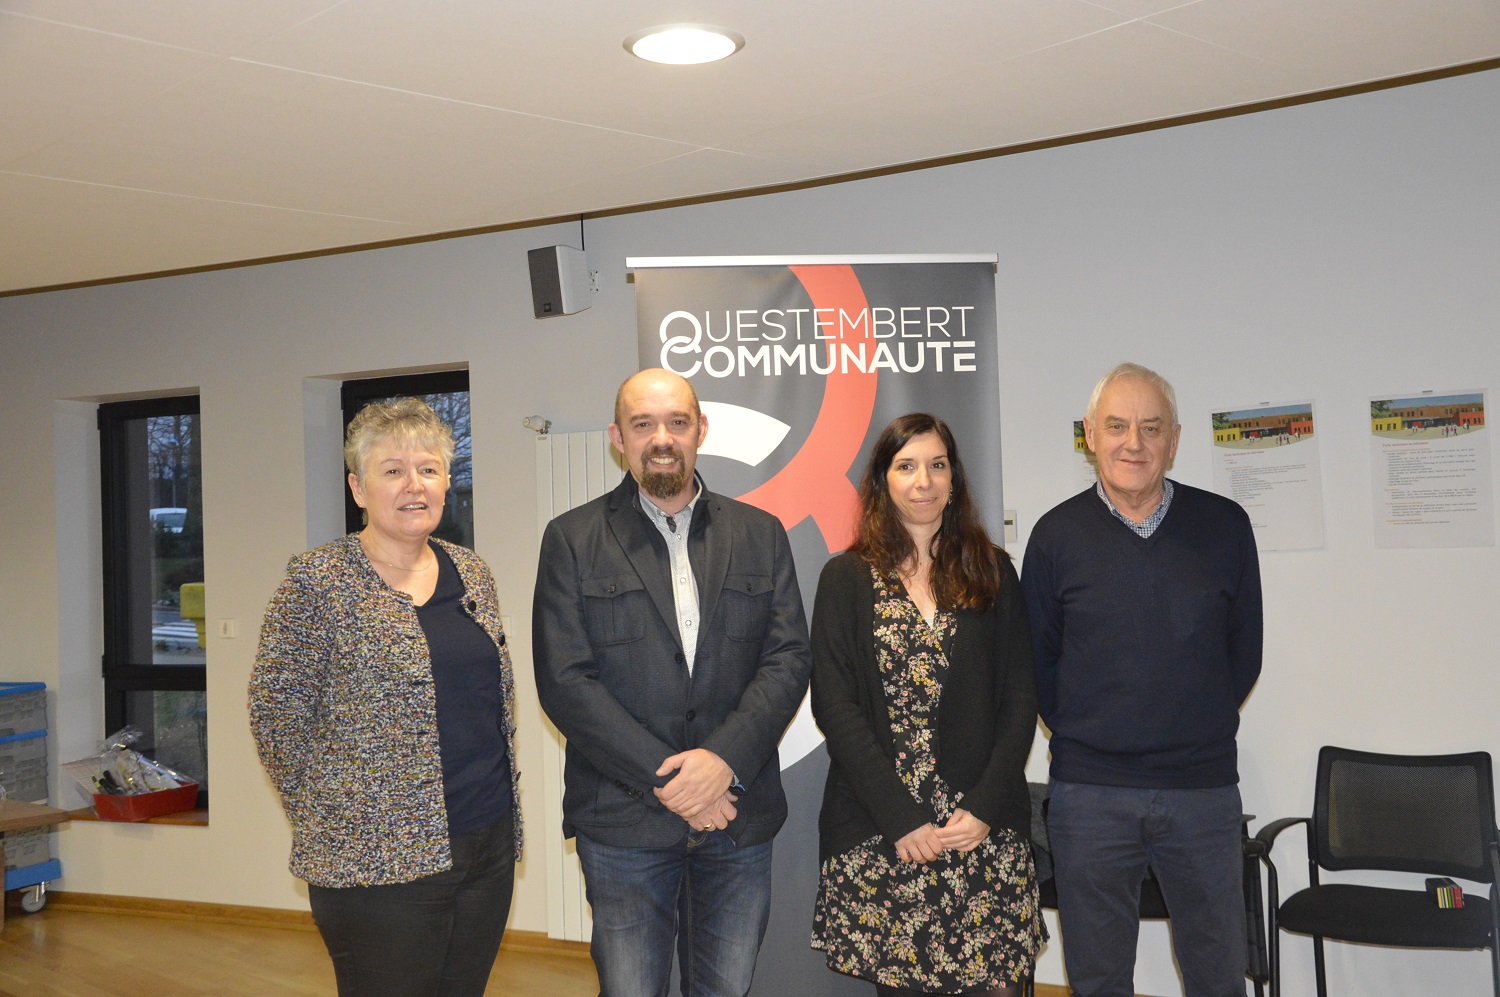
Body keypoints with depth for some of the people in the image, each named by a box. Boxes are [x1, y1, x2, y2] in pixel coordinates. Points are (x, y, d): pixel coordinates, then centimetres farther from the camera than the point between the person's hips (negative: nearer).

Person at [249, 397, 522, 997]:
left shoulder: (471, 573, 10)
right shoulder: (318, 581, -8)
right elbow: (276, 712, -6)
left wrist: (503, 811, 13)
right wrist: (327, 819, -2)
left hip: (489, 846, 6)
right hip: (378, 858, -6)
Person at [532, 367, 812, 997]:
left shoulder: (761, 535, 9)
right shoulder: (573, 539, 2)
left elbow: (789, 659, 2)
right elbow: (564, 681, -6)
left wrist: (724, 758, -14)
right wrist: (664, 779, -13)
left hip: (739, 815, 2)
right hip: (622, 821, -2)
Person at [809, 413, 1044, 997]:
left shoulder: (992, 572, 9)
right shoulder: (846, 579, 5)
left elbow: (1020, 698, 6)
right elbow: (834, 706, -3)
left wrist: (986, 807, -7)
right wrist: (901, 818, -10)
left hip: (984, 830, 1)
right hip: (878, 833, -1)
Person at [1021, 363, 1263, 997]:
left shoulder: (1224, 527, 1)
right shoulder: (1057, 534, -1)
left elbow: (1244, 651, 9)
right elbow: (1037, 658, 6)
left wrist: (1199, 731, 6)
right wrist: (1079, 737, 2)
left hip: (1203, 785, 1)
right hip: (1089, 791, 0)